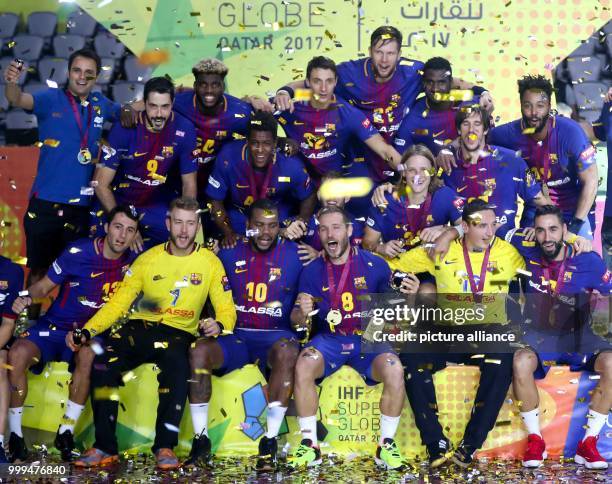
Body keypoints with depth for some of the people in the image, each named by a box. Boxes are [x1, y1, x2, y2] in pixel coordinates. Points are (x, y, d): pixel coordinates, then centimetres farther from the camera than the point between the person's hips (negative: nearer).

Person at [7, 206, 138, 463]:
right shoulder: (78, 252, -11)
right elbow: (43, 286, -3)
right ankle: (14, 434, -13)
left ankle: (66, 431, -19)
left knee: (89, 355, -35)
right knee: (18, 354, -28)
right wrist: (26, 298, -25)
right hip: (54, 326, 0)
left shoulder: (132, 263, -4)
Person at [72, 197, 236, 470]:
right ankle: (104, 447, -19)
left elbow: (227, 310, 4)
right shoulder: (148, 259, 8)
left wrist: (218, 324, -21)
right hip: (138, 327, 2)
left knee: (177, 365, -37)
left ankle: (165, 447, -26)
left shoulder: (210, 262, 5)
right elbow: (118, 303, 7)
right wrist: (87, 331, -8)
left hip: (178, 333, -2)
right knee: (102, 362, -27)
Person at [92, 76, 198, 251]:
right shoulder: (125, 128, -19)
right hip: (119, 203, -2)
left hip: (158, 206, 2)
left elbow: (189, 184, -4)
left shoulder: (184, 129, -14)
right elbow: (101, 184, -18)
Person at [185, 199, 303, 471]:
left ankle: (270, 442, -30)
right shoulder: (230, 254, 11)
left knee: (287, 352, -37)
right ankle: (201, 440, -18)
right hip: (237, 336, 2)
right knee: (199, 350, -27)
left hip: (275, 336, -2)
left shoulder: (294, 255, 4)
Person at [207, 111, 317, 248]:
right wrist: (228, 233, -25)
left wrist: (301, 221, -24)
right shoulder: (228, 158, -28)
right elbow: (216, 200, -14)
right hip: (238, 217, -1)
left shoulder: (291, 165, -26)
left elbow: (309, 197, -6)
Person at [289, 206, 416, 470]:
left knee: (394, 371, -30)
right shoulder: (312, 271, 2)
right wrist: (302, 312, -21)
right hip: (329, 339, 1)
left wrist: (408, 297, -16)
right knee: (303, 366, -30)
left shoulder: (375, 265, -2)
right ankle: (310, 444, -16)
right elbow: (297, 321, 3)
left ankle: (386, 445, -11)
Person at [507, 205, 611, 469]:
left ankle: (588, 443, -17)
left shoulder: (588, 261, -7)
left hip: (578, 338, 0)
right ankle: (535, 440, -16)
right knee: (521, 361, -35)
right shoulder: (528, 254, -3)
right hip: (539, 336, 0)